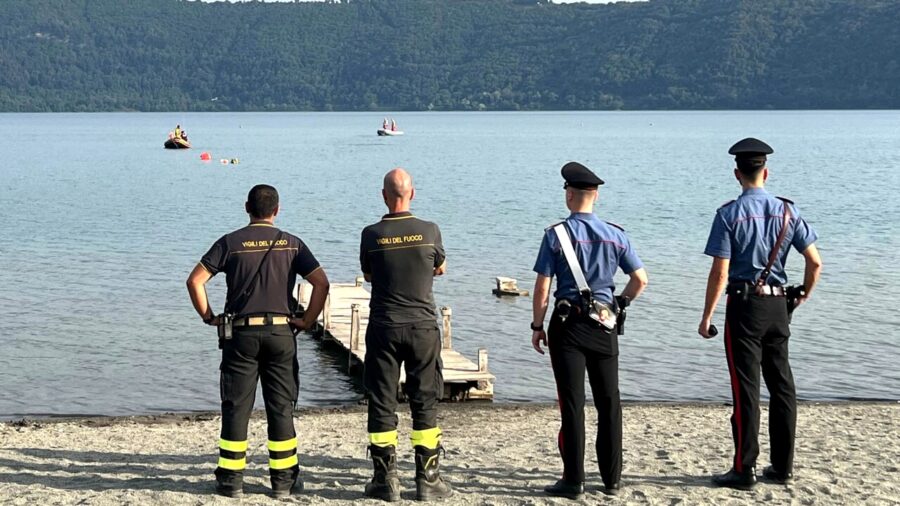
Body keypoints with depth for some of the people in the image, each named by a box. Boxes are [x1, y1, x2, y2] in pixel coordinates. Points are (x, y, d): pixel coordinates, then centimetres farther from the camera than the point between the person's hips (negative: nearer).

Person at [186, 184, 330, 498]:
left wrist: (208, 317, 4)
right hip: (281, 332, 1)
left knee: (236, 407, 5)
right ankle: (283, 479, 10)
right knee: (281, 407, 7)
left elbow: (195, 280, -5)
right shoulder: (291, 243, 4)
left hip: (241, 333, -1)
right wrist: (307, 320, 3)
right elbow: (321, 282, -2)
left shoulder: (230, 243, 1)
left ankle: (231, 479, 7)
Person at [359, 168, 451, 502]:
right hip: (423, 327, 0)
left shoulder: (371, 234, -6)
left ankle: (386, 480, 9)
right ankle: (428, 479, 10)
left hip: (383, 328, 0)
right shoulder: (429, 231, -5)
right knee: (425, 403, 8)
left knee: (382, 403, 7)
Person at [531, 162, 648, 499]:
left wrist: (537, 326, 1)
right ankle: (612, 478, 15)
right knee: (609, 402, 11)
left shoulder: (556, 235, -7)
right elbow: (640, 280, 4)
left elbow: (542, 288, -8)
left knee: (572, 404, 0)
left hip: (567, 324, -3)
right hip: (604, 325, 3)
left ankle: (573, 481, 2)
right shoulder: (615, 235, 3)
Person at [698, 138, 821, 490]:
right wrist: (804, 295, 18)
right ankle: (782, 467, 18)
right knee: (781, 385, 12)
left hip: (745, 305, -4)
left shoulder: (730, 214, -10)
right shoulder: (787, 210, 3)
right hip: (778, 305, 4)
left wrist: (707, 316, -7)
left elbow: (720, 272, -13)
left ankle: (744, 470, 3)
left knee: (746, 388, -1)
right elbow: (815, 262, 1)